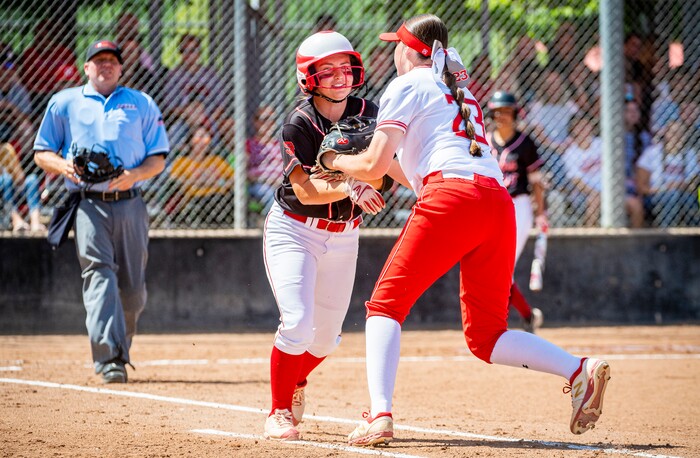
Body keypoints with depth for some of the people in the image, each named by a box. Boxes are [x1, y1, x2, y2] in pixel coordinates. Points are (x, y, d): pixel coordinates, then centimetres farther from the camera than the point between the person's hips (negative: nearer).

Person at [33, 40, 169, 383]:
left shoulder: (141, 104, 16)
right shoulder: (64, 103, 15)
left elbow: (158, 159, 12)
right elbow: (42, 153, 15)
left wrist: (134, 175, -10)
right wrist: (63, 166, -8)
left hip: (129, 203, 2)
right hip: (88, 204, -2)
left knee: (132, 288, 2)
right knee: (99, 271, -19)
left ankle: (118, 350, 24)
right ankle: (109, 358, -28)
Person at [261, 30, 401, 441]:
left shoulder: (368, 114, -6)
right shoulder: (299, 124, -18)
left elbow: (385, 180, -12)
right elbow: (305, 190, -26)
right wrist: (350, 187, -43)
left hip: (344, 235, 5)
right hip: (294, 231, -5)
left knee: (327, 337, 12)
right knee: (298, 324, -20)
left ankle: (296, 380, 44)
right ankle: (279, 412, -4)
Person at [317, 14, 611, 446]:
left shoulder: (406, 87, 9)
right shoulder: (458, 86, 32)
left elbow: (373, 166, 2)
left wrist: (335, 160, 19)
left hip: (451, 198, -7)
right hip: (499, 203, 7)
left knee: (385, 305, 1)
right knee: (486, 337, 9)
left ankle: (380, 415, -16)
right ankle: (579, 369, -12)